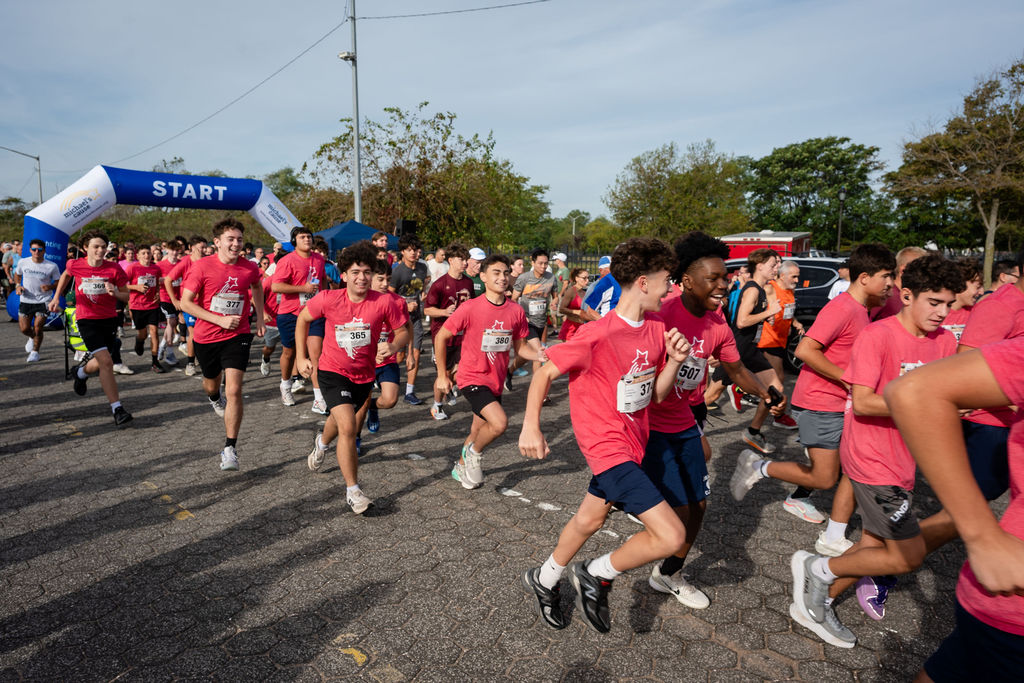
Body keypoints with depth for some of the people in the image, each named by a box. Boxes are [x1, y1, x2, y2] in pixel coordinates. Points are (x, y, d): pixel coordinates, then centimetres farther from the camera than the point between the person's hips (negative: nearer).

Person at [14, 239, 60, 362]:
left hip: (43, 301, -3)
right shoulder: (23, 262, -1)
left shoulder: (52, 266, -9)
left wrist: (50, 286, -22)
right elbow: (17, 274, 18)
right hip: (26, 300, 3)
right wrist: (18, 285, 0)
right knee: (24, 328, 2)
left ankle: (35, 352, 13)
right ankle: (32, 337, 39)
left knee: (37, 328, -7)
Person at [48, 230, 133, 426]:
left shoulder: (114, 268, -6)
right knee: (106, 362, -17)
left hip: (109, 319, 2)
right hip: (86, 320, -2)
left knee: (99, 364, 13)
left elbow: (126, 296, -1)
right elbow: (66, 275, 20)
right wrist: (56, 297, 16)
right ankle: (117, 409, -14)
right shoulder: (75, 265, -5)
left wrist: (115, 293, -22)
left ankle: (81, 372, 52)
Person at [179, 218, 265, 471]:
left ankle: (230, 449, -5)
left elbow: (257, 287, 19)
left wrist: (260, 318, 15)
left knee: (233, 391, -13)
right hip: (206, 336, 1)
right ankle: (214, 398, 63)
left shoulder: (250, 268, -5)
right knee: (211, 383, 23)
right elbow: (186, 303, -11)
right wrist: (220, 320, -19)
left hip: (238, 336, -1)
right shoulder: (202, 267, -12)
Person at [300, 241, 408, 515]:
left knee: (340, 419, 28)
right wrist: (300, 357, -2)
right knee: (348, 426, -20)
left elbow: (403, 331, -5)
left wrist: (394, 346, -27)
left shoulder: (384, 302, -18)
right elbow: (303, 319, 1)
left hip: (364, 374, 3)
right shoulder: (328, 299, -17)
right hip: (333, 371, -3)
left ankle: (322, 443, 65)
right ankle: (352, 491, -7)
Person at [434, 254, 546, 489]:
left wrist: (538, 354, -13)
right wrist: (442, 375, -4)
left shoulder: (516, 311, -2)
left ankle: (461, 466, 45)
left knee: (479, 430, 19)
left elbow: (519, 346, 8)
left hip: (496, 380, 5)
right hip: (473, 377, -5)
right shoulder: (470, 308, -15)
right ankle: (474, 452, 6)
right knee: (500, 422, -24)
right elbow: (441, 337, -6)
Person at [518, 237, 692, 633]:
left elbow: (657, 393, 6)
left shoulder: (656, 330, 0)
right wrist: (531, 427, -21)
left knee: (590, 518, 25)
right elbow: (545, 373, -15)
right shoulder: (599, 334, -23)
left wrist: (674, 361, -11)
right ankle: (597, 576, 11)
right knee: (671, 536, -13)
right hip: (608, 445, -9)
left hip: (632, 440, 9)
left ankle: (543, 580, 49)